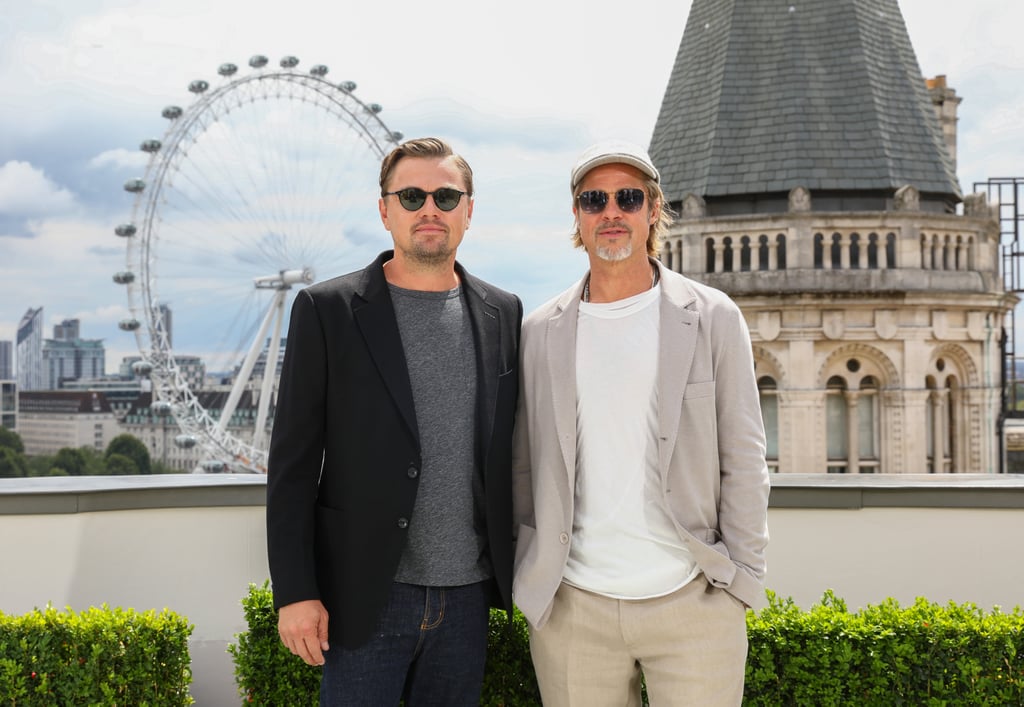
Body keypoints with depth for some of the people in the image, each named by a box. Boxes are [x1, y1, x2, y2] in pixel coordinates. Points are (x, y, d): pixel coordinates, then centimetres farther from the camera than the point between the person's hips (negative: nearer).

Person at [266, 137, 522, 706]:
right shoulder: (328, 310, -3)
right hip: (366, 596, -3)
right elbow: (293, 463, -4)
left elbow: (508, 452, 13)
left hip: (468, 595, 3)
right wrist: (295, 592, -9)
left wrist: (519, 572, 9)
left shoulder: (504, 314, 7)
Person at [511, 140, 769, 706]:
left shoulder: (713, 319, 3)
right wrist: (528, 578, 6)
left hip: (693, 603, -1)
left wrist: (742, 582, -3)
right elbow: (522, 467, 12)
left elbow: (743, 462, 2)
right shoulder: (540, 332, 8)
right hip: (573, 608, 2)